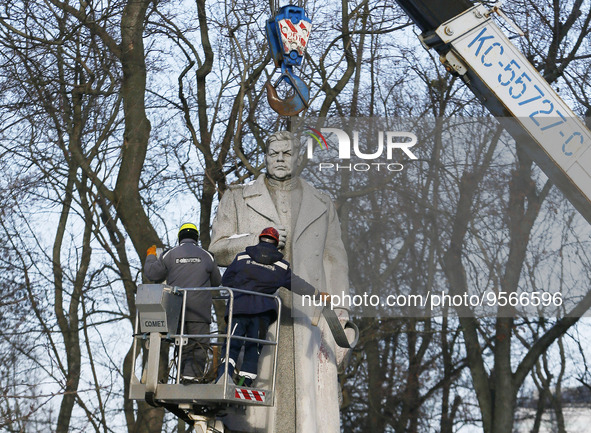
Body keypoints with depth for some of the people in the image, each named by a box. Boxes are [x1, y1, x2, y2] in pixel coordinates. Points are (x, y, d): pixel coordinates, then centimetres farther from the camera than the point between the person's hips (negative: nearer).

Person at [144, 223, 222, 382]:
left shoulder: (169, 255, 2)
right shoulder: (206, 256, 5)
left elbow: (152, 274, 9)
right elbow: (216, 282, 16)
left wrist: (151, 256, 26)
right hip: (199, 310, -2)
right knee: (199, 344, -1)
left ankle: (185, 374, 4)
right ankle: (192, 375, -14)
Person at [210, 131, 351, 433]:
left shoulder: (321, 206, 18)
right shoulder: (237, 199, 17)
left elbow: (335, 265, 14)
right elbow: (218, 250, 9)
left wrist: (338, 324, 5)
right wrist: (256, 241, -9)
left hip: (308, 319, 1)